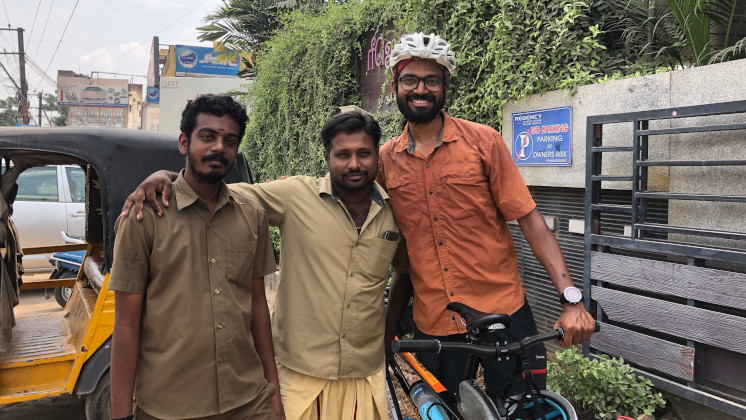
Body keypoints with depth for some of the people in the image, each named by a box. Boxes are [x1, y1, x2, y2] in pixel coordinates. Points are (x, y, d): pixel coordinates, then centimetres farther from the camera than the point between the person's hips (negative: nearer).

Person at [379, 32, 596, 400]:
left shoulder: (483, 141, -4)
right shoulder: (385, 160, 3)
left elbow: (529, 219, -7)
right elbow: (400, 251, 9)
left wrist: (571, 298, -15)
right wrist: (388, 329, 8)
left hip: (504, 314, -2)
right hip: (433, 325, 2)